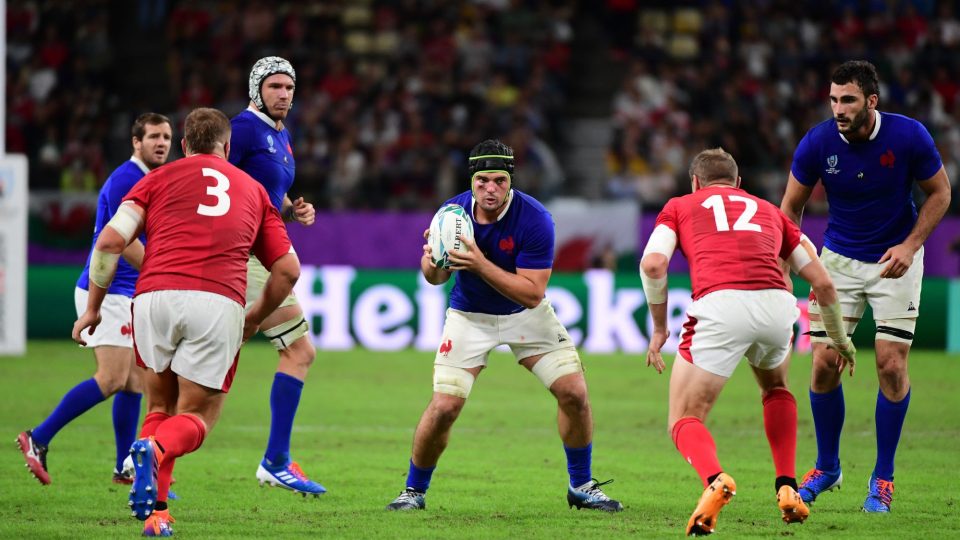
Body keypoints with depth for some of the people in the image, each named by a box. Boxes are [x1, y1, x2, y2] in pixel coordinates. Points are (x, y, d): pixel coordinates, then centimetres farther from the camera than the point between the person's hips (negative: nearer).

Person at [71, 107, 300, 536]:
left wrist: (92, 307, 15)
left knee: (161, 405, 20)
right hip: (219, 303, 0)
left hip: (154, 296, 0)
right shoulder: (252, 190, 25)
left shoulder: (159, 178, 19)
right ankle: (157, 451, -27)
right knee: (196, 417, 9)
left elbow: (110, 240, 6)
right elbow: (287, 270, 23)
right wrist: (255, 320, 38)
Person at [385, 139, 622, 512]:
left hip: (526, 314, 0)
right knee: (444, 407, -14)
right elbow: (436, 278, -6)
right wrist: (432, 264, -31)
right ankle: (414, 491, 8)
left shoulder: (535, 219, -27)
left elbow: (532, 293, -29)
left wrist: (480, 264, -40)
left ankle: (581, 486, 12)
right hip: (469, 315, 0)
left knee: (574, 393, -10)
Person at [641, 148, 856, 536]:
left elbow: (653, 263, 5)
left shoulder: (679, 206, 25)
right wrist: (839, 338, 44)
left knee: (684, 421, 8)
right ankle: (787, 489, 22)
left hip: (719, 304, -3)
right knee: (776, 389, 36)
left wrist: (659, 326, 17)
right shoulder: (768, 211, 33)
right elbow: (822, 282, 29)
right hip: (777, 303, 3)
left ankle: (715, 480, -24)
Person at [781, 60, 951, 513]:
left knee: (891, 365, -9)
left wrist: (910, 246, -17)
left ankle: (882, 478, 6)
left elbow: (939, 192, -5)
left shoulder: (909, 136, -20)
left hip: (896, 259, -1)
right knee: (825, 364, -5)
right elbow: (791, 206, -3)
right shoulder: (817, 143, -17)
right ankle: (826, 467, 17)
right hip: (839, 258, 1)